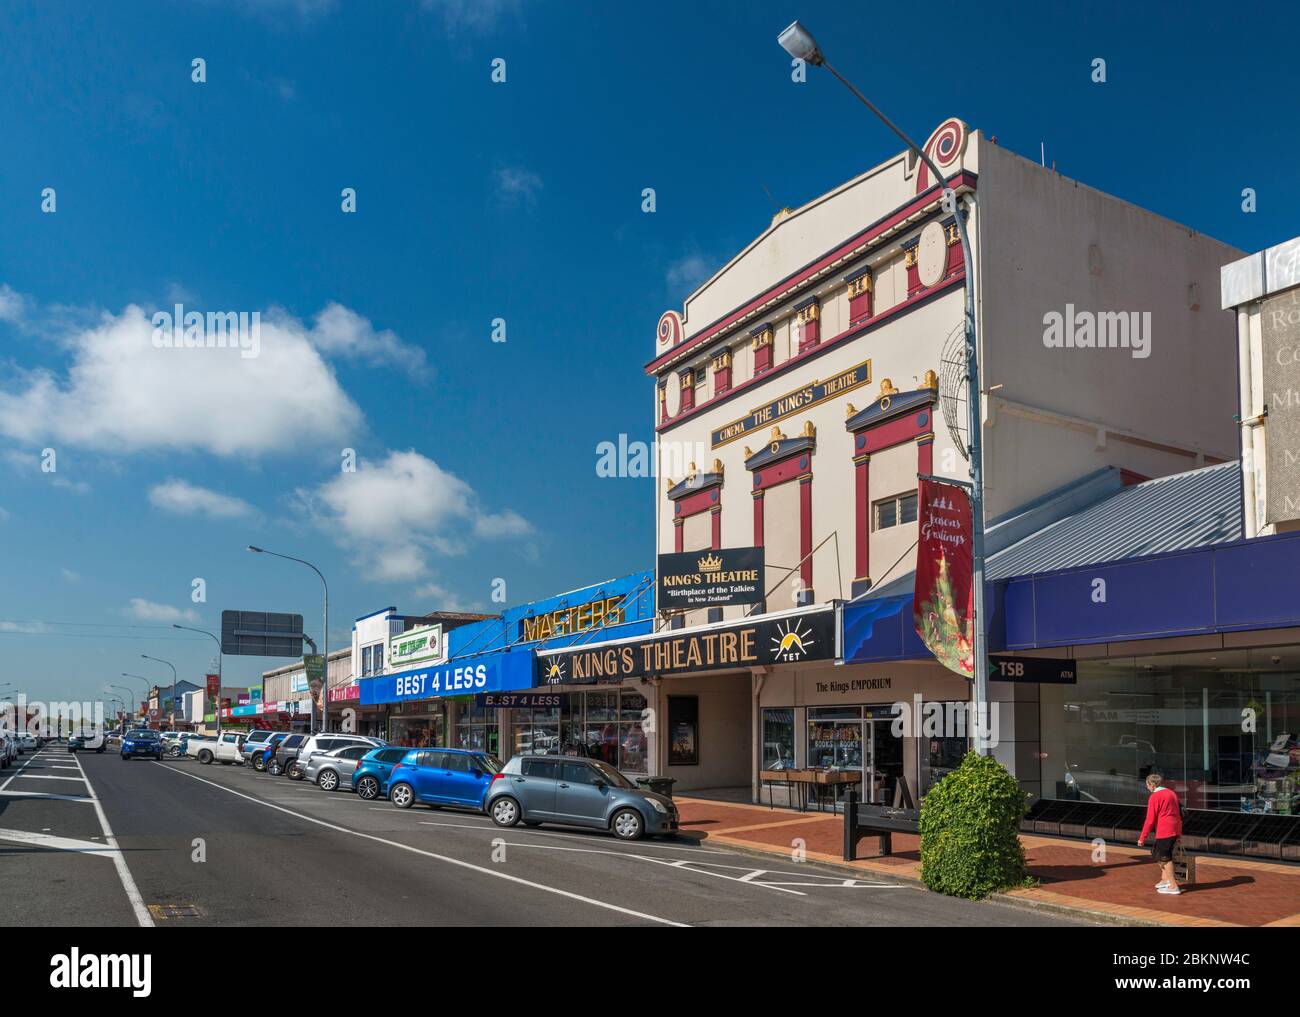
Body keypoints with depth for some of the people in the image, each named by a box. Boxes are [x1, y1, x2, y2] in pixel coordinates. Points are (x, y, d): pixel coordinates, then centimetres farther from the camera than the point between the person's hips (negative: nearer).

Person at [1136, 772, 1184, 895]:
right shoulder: (1172, 793, 12)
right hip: (1175, 830, 8)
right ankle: (1165, 879, 22)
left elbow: (1150, 820, -13)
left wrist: (1142, 838, -7)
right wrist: (1179, 834, 26)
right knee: (1157, 854, 19)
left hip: (1164, 832, -8)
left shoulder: (1155, 797, -12)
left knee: (1165, 858, 2)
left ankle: (1174, 886, 4)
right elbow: (1179, 813, 18)